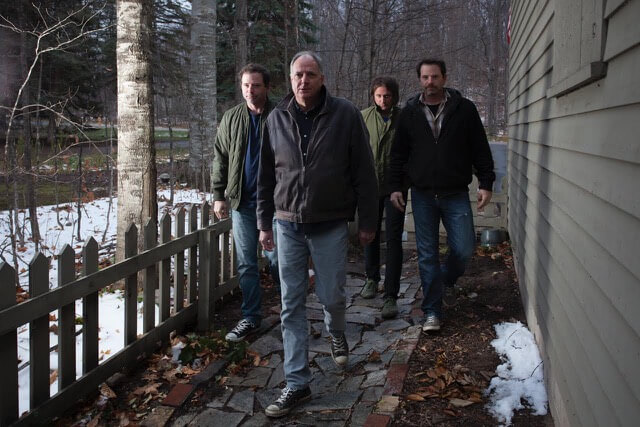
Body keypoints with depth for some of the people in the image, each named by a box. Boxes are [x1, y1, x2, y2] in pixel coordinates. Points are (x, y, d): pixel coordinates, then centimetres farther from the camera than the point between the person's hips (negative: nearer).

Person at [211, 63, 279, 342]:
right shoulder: (231, 118, 7)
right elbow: (220, 159, 10)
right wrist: (219, 195, 4)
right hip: (241, 203, 3)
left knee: (276, 259, 3)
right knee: (246, 264, 8)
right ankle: (251, 317, 19)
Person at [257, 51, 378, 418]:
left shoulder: (346, 115, -6)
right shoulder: (277, 118, 3)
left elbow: (364, 173, -3)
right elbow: (266, 176, 9)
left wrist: (368, 222, -3)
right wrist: (264, 223, 9)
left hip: (330, 226, -2)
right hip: (288, 225, 3)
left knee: (332, 296, 7)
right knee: (292, 306, 4)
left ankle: (337, 333, 45)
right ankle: (298, 384, 15)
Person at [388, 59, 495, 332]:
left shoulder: (464, 109, 2)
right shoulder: (410, 113, 6)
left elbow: (480, 149, 4)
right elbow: (398, 154, 10)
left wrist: (486, 183, -1)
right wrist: (395, 186, 4)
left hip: (456, 195, -1)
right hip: (422, 196, 1)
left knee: (464, 249, -1)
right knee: (427, 255, 3)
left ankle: (447, 279, 33)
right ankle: (432, 312, 13)